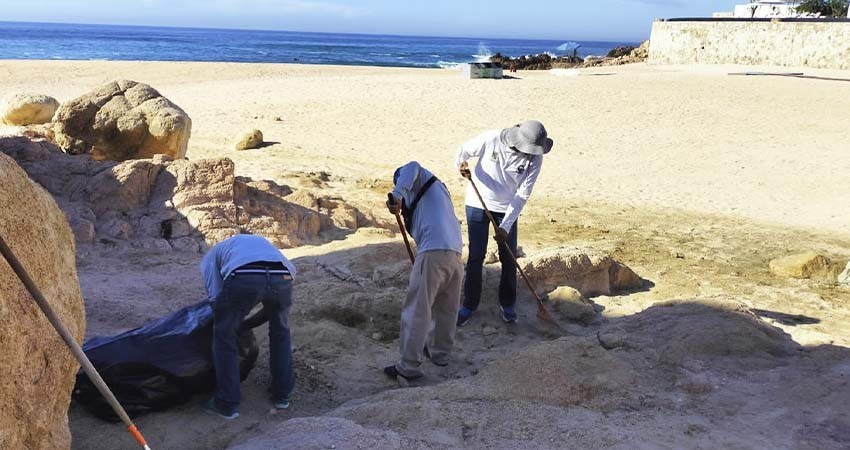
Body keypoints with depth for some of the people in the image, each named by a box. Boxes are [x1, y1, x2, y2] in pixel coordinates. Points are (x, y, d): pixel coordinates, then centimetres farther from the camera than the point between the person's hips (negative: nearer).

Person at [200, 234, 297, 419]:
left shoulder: (211, 255, 35)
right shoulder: (260, 241, 46)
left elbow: (215, 296, 19)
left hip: (243, 278, -3)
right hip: (281, 277, 3)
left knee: (224, 336, 20)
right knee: (280, 332, 30)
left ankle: (227, 404, 21)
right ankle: (282, 395, 36)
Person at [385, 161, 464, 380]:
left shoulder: (421, 180, 11)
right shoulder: (438, 189, 34)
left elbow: (411, 167, -14)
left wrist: (397, 196, -19)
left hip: (433, 253, -8)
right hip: (455, 253, 9)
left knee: (416, 311, -4)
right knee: (447, 309, 21)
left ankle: (409, 366, -2)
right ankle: (440, 352, 35)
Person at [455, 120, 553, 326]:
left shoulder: (535, 159, -17)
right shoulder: (491, 139, -21)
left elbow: (522, 195, -16)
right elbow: (464, 150, -5)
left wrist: (506, 226, -20)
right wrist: (461, 164, -28)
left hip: (507, 209, 1)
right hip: (478, 203, -1)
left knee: (509, 259, 3)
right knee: (475, 257, -2)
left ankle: (508, 304, 23)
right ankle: (469, 304, 13)